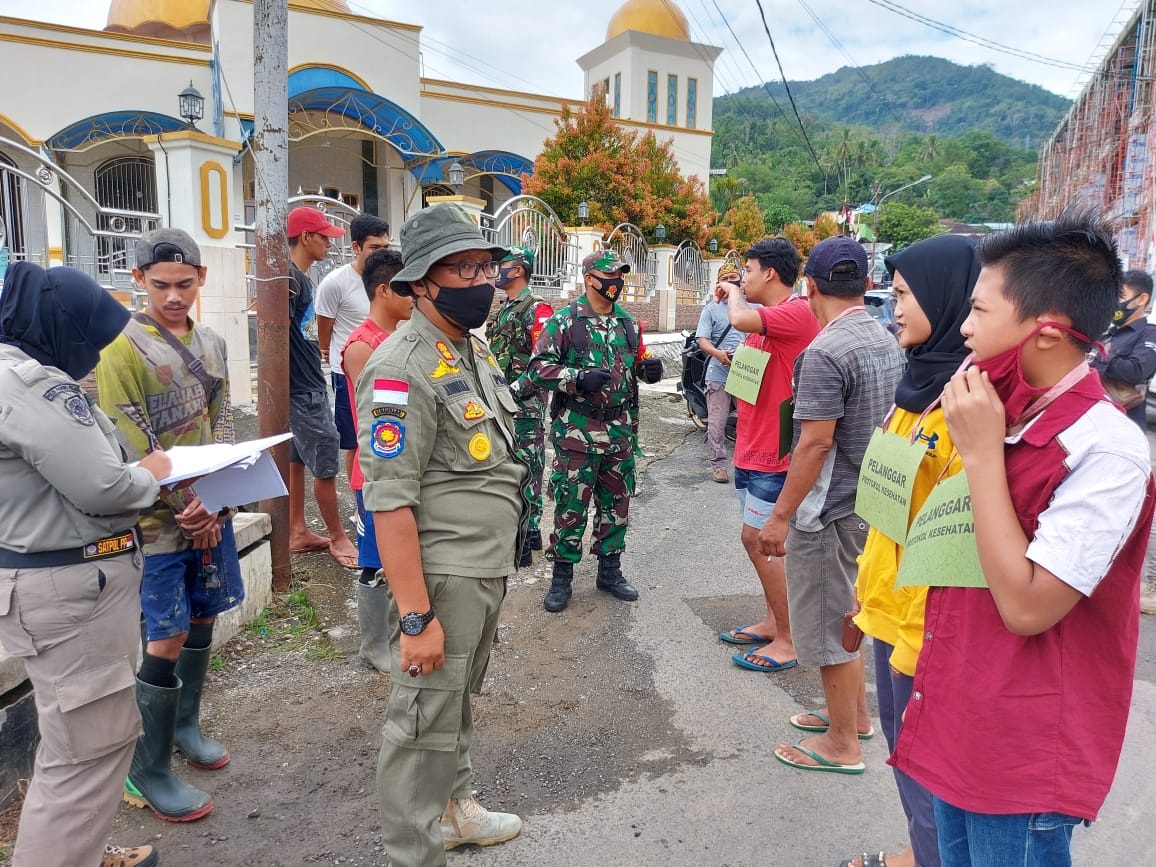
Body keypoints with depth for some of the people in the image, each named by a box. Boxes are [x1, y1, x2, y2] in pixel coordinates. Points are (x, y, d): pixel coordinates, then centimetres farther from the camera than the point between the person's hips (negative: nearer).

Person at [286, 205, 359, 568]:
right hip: (301, 388, -10)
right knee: (325, 463, -2)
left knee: (297, 458, 14)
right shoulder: (289, 278, -17)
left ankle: (298, 532, 24)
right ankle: (338, 538, 10)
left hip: (307, 385, 10)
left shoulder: (301, 278, 12)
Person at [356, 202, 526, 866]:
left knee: (460, 698, 25)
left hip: (489, 570, 9)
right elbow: (390, 501, -23)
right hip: (442, 577, -9)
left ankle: (455, 806, 45)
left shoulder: (475, 349, 10)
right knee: (426, 721, 6)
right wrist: (416, 617, -23)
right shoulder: (403, 368, -20)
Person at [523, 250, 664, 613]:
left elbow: (635, 364, 22)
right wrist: (579, 377, -24)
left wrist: (648, 367, -1)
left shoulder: (628, 322, 12)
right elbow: (538, 367, -11)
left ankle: (610, 570, 29)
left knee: (616, 503, 14)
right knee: (570, 505, 1)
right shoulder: (564, 321, -6)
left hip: (620, 430, 6)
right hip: (577, 430, -5)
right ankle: (562, 576, 16)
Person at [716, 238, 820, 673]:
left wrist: (735, 293, -13)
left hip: (774, 454, -10)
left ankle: (786, 641, 10)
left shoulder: (797, 313, -16)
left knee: (760, 540, -4)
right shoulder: (766, 319, 15)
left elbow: (740, 319, -32)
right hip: (751, 449, 10)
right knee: (756, 539, 17)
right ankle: (773, 622, 32)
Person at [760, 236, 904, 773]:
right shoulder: (888, 342, 6)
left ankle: (843, 746, 20)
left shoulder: (825, 353, -22)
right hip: (870, 500, 9)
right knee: (848, 612, 24)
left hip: (829, 508, -9)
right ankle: (855, 711, 40)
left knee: (827, 626, 5)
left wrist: (780, 515, -18)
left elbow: (815, 444, -24)